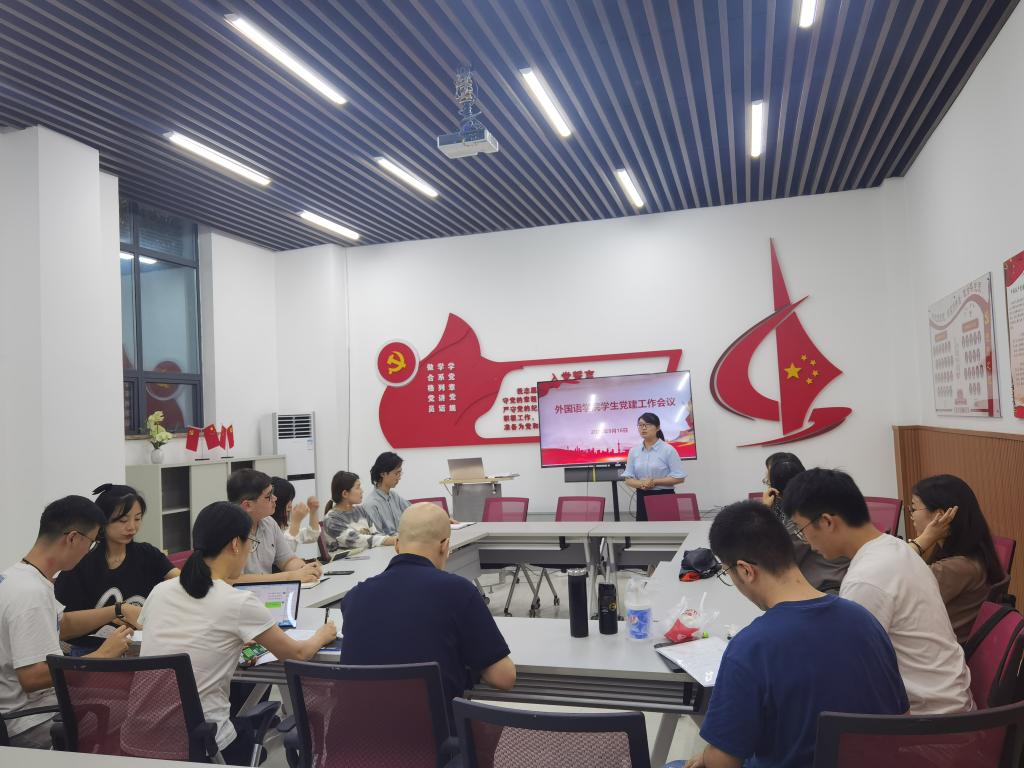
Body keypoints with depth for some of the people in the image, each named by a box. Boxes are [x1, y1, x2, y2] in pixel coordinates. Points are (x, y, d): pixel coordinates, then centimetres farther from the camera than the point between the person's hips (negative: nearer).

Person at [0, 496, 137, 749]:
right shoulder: (32, 593, -25)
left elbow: (63, 623, 21)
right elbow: (32, 677, -29)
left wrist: (119, 611, 16)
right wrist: (102, 655, -21)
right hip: (28, 723, -10)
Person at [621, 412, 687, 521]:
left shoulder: (668, 449, -5)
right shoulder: (634, 450, 6)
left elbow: (679, 477, -8)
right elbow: (627, 478, 8)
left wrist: (654, 482, -17)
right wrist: (641, 484, -14)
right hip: (643, 498, 3)